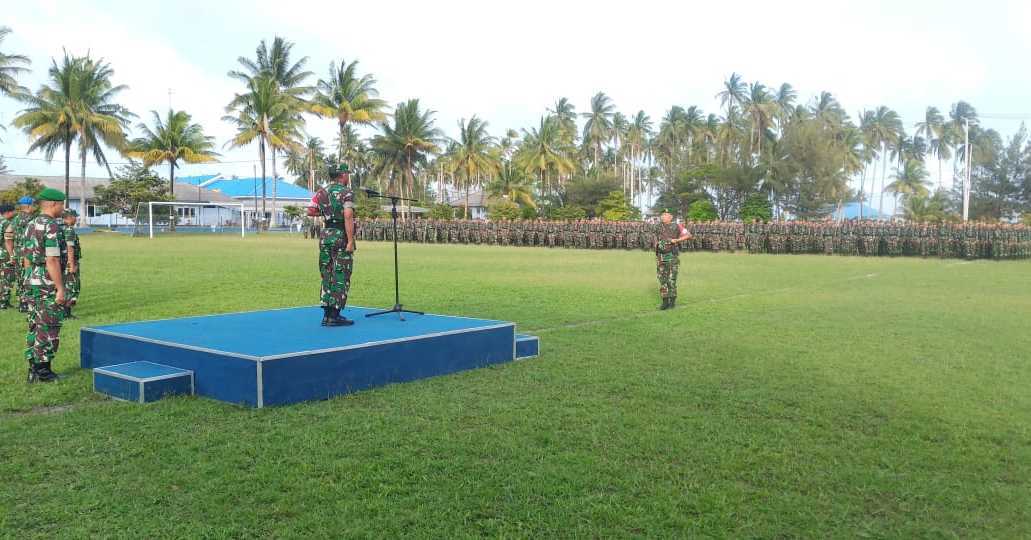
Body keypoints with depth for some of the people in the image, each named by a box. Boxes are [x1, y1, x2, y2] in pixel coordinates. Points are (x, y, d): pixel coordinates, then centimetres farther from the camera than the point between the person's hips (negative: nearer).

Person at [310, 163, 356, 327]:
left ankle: (327, 314, 15)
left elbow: (310, 211, 11)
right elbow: (348, 217, -20)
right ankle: (334, 315, -3)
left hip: (325, 235, 7)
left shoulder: (321, 193, 10)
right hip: (341, 236, -7)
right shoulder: (346, 193, -10)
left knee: (327, 275, 13)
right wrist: (350, 241, -21)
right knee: (340, 277, -2)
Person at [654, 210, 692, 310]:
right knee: (662, 280, 2)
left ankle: (672, 301, 9)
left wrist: (676, 240, -17)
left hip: (672, 257, -4)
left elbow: (689, 236, -6)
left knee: (671, 280, -3)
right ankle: (665, 302, 8)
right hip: (661, 257, 4)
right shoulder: (659, 227, 9)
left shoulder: (676, 226, -5)